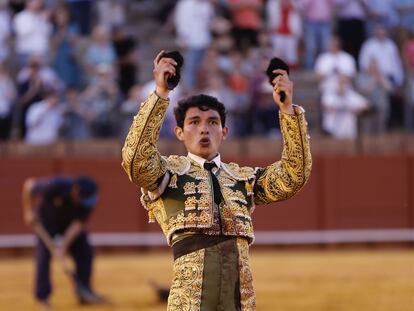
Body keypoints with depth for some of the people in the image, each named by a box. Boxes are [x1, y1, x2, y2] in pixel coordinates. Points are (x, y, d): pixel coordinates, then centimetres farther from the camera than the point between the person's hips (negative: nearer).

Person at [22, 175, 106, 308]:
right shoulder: (57, 185, -38)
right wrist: (29, 211, -22)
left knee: (85, 252, -4)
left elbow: (78, 223, -28)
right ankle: (42, 296, -9)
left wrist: (64, 244, -37)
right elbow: (29, 184, -26)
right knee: (44, 253, -14)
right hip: (47, 219, -3)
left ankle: (84, 293, 7)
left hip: (69, 225, 3)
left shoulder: (88, 201, -29)